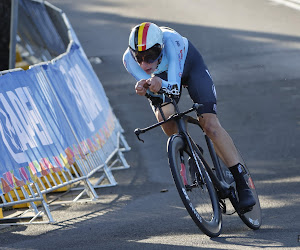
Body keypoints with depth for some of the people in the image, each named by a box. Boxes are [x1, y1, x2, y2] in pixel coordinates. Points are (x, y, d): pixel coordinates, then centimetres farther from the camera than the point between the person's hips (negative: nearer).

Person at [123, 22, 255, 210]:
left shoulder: (171, 41, -42)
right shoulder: (129, 59, -33)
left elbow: (175, 88, -45)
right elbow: (152, 88, -36)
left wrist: (161, 84, -66)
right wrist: (144, 88, -58)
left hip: (189, 65, -3)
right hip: (161, 75, 3)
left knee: (210, 123, -18)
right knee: (165, 117, -26)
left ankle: (242, 185, -15)